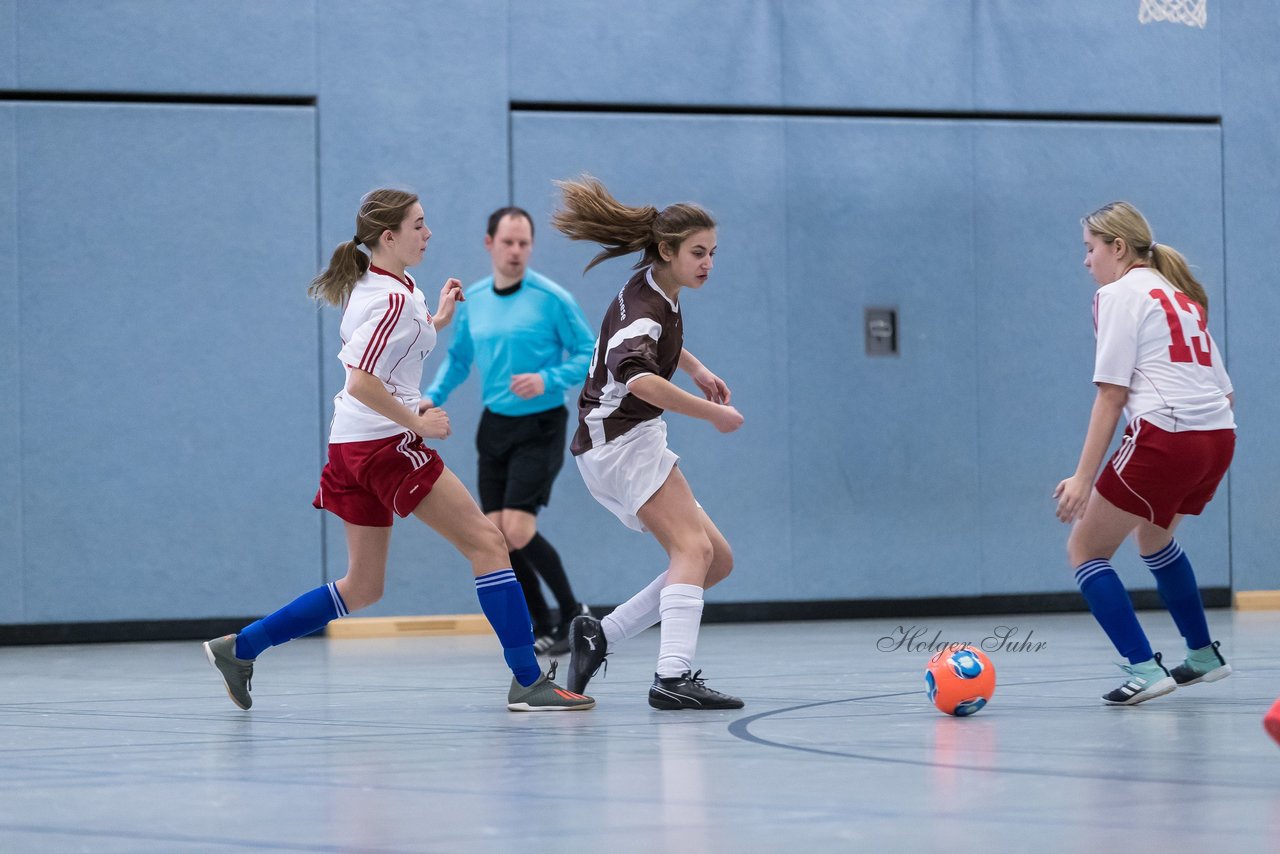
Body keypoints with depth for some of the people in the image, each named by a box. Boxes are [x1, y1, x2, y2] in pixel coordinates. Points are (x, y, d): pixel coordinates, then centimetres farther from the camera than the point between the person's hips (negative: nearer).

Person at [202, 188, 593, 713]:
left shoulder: (369, 287, 14)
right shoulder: (394, 299, -15)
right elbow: (363, 382, -24)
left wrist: (435, 323, 23)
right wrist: (417, 423, -16)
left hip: (353, 447, 10)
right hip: (386, 442, -10)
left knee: (362, 588, 14)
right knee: (487, 542, -6)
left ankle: (239, 648, 13)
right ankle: (528, 682, -8)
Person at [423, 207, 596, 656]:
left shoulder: (551, 298, -11)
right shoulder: (472, 300, 5)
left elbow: (588, 353, -9)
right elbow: (458, 357, 18)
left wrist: (548, 380, -24)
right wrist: (432, 397, 3)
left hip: (540, 428, -6)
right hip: (494, 426, 6)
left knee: (518, 532, -15)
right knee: (495, 536, 0)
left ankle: (573, 613, 5)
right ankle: (543, 628, 14)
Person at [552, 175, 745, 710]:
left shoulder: (658, 293, 11)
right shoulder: (643, 309, -20)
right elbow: (639, 378, -41)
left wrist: (697, 370, 26)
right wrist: (714, 414, -34)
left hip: (626, 447, 10)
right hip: (621, 440, -10)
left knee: (717, 560, 7)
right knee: (693, 548, -24)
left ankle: (600, 636, 6)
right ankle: (673, 677, -37)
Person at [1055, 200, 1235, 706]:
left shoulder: (1119, 294, 0)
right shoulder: (1183, 297, 24)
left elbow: (1111, 394, -9)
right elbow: (1225, 389, 19)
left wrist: (1084, 477, -11)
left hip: (1164, 437, -8)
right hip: (1218, 437, 8)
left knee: (1085, 550, 3)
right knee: (1153, 536, 33)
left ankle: (1144, 668, -9)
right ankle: (1203, 655, 38)